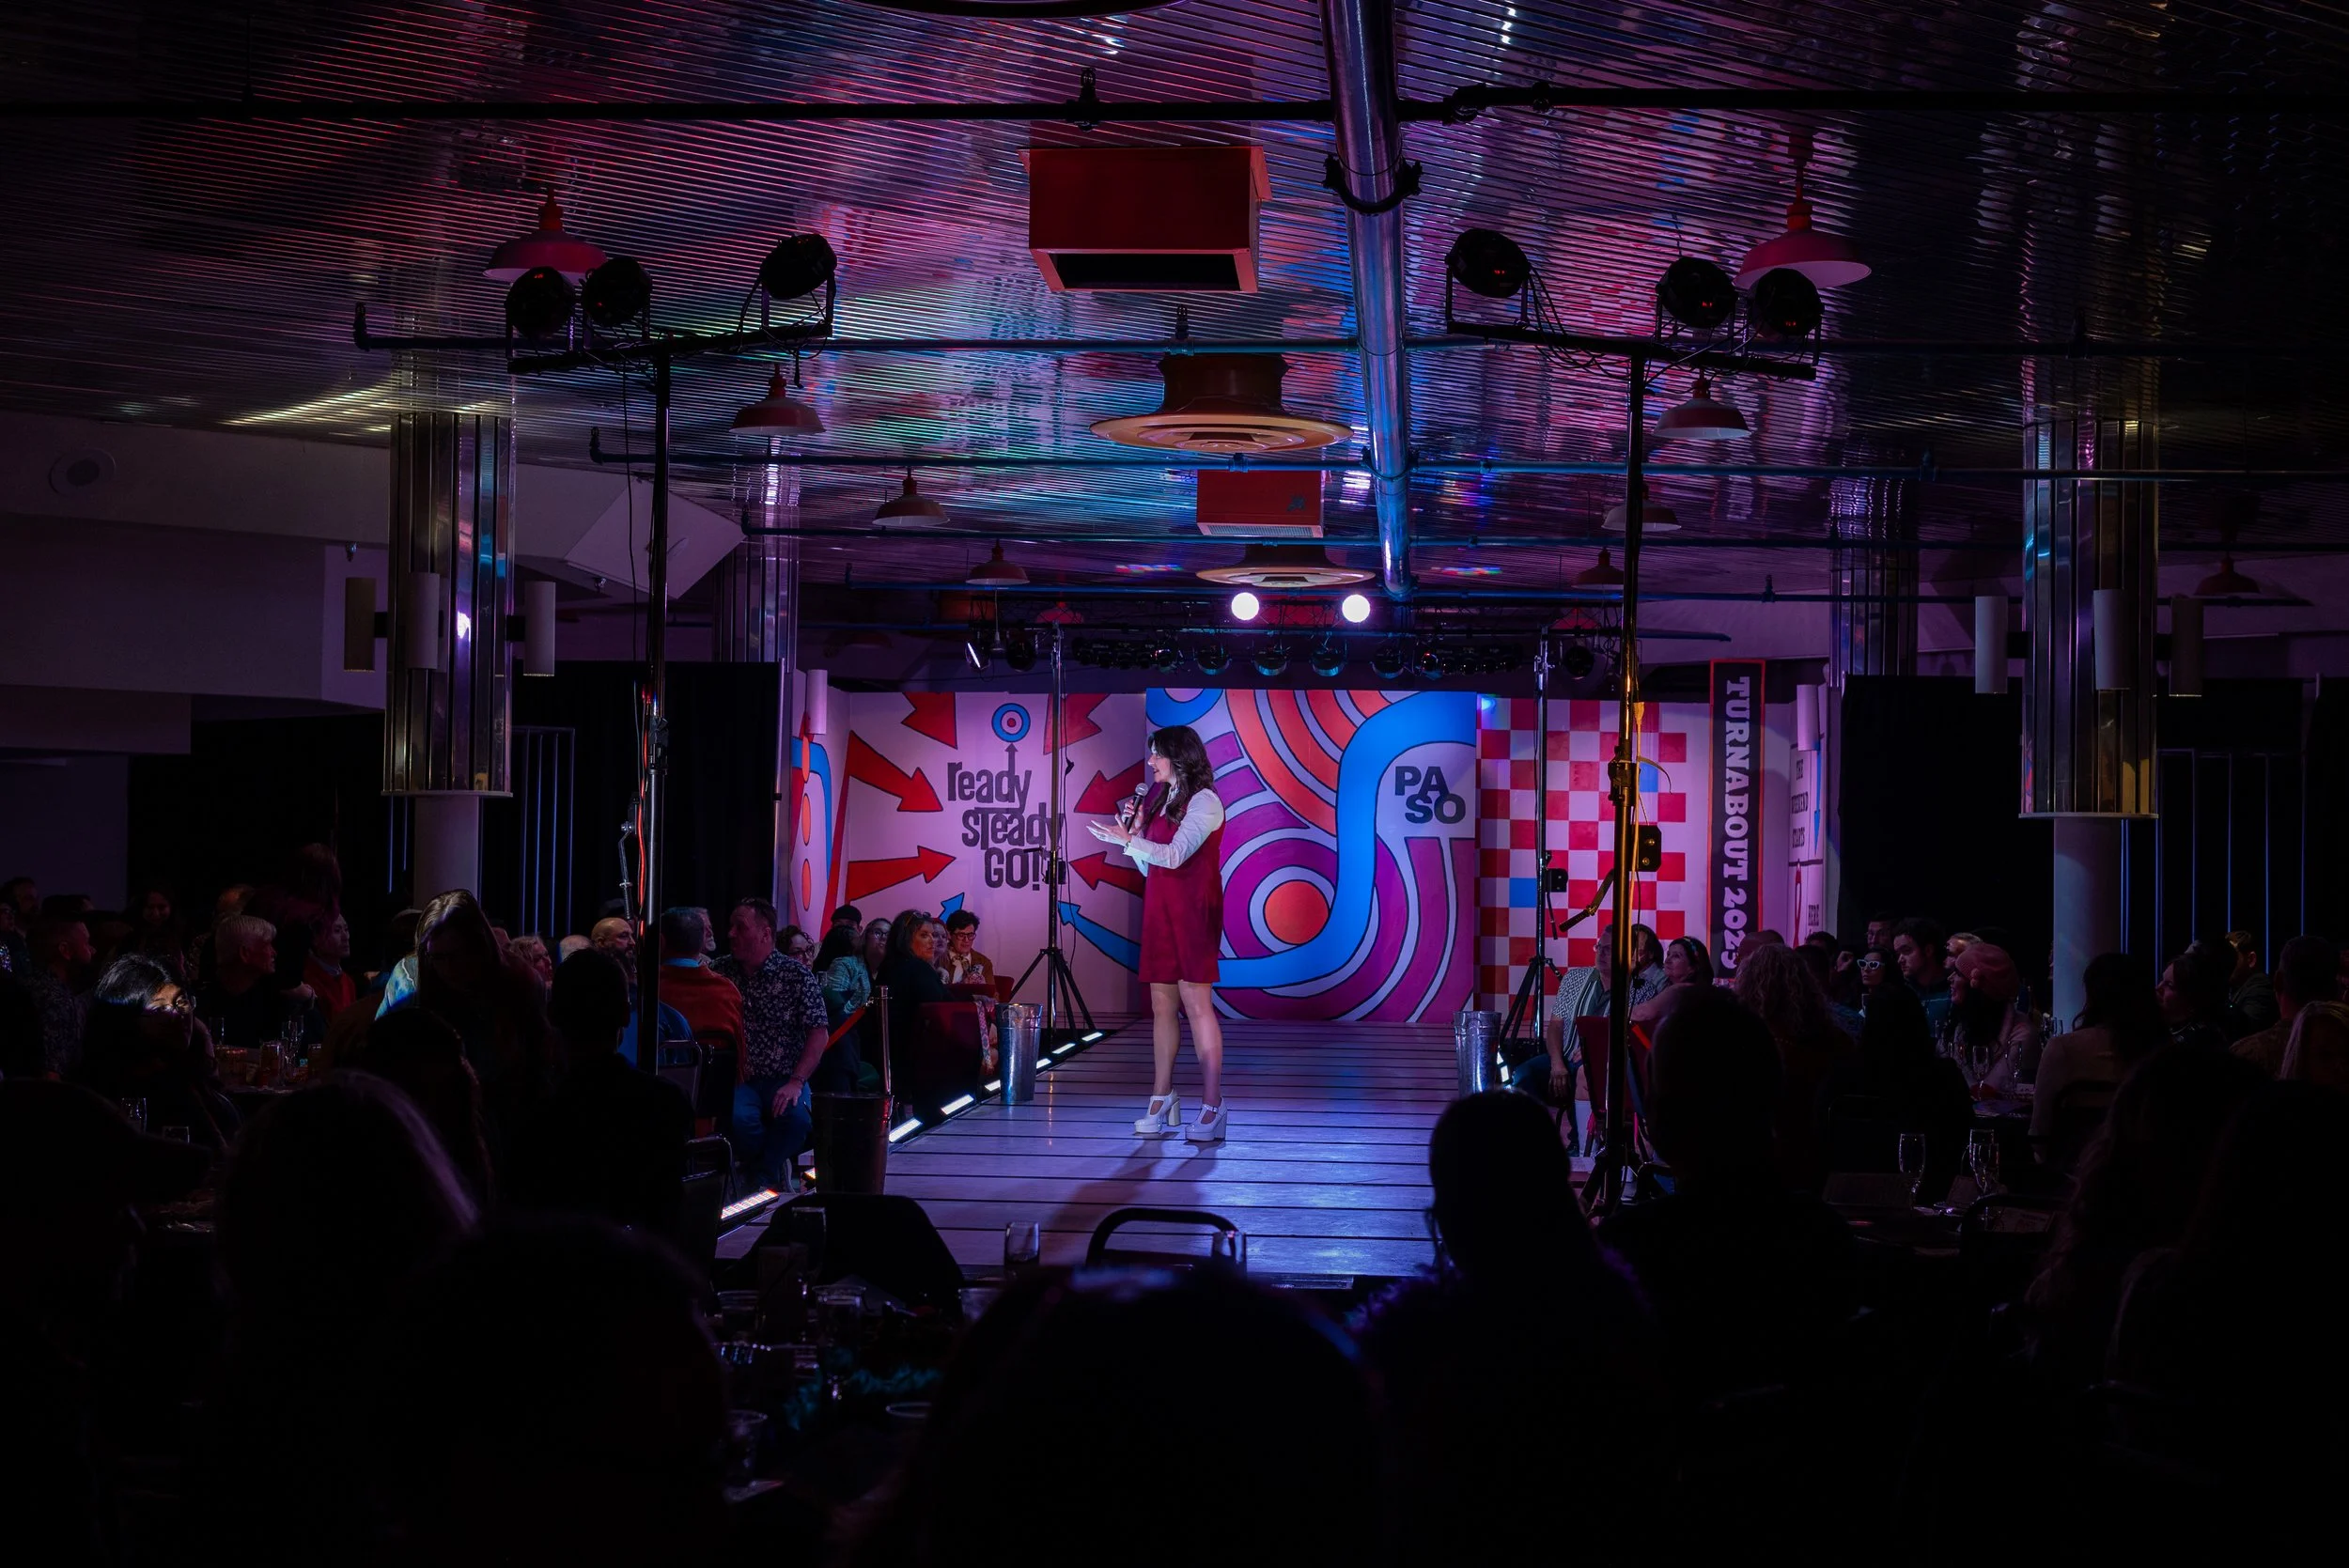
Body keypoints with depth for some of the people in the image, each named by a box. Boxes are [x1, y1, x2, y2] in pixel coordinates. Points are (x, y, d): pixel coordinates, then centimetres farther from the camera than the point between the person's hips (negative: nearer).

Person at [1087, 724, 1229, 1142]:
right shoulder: (1157, 800, 15)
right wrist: (1134, 831, 4)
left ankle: (1212, 1105, -12)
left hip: (1192, 910, -7)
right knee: (1162, 1004, 6)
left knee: (1195, 1001, -12)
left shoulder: (1204, 802, -7)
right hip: (1159, 909, 7)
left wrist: (1129, 840, -18)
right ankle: (1161, 1100, 9)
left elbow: (1175, 854, -17)